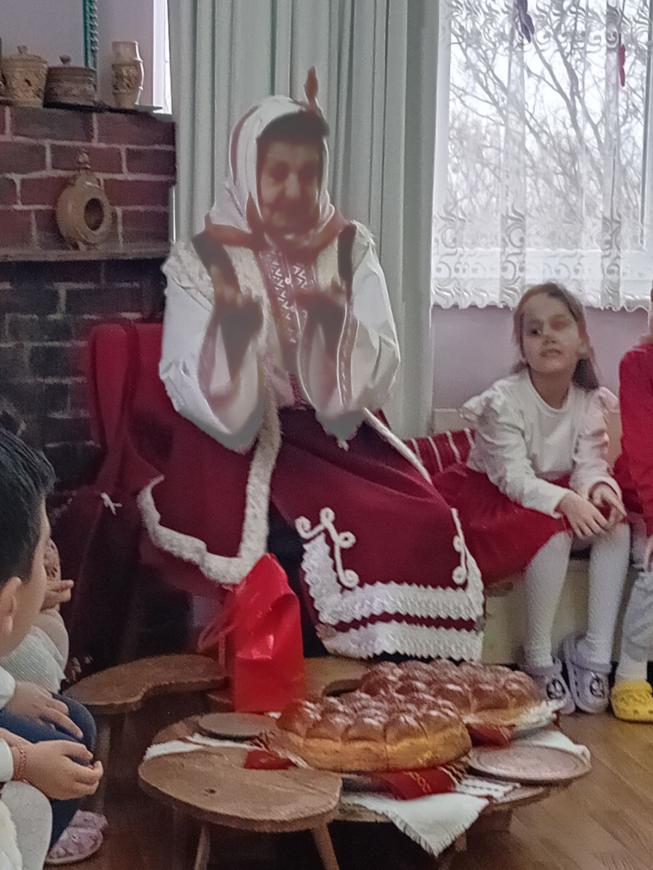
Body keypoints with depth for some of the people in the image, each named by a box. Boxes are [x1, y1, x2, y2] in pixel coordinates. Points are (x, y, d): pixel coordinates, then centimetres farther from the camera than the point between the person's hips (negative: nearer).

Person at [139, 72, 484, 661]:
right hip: (239, 450, -3)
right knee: (307, 546, -30)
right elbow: (194, 396, -12)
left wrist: (338, 323, -24)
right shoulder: (201, 261, -4)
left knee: (429, 530, -21)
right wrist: (230, 330, -31)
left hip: (337, 441, 3)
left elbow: (377, 377, -4)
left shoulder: (352, 250, 4)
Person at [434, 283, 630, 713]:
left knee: (617, 524, -20)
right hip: (496, 500, -6)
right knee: (554, 532, -34)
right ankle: (538, 661, -21)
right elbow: (515, 478, -27)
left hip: (559, 497, 6)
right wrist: (566, 501, -45)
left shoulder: (589, 402, -3)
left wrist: (600, 487, -36)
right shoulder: (503, 400, -20)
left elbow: (589, 464, -10)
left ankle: (596, 657, -19)